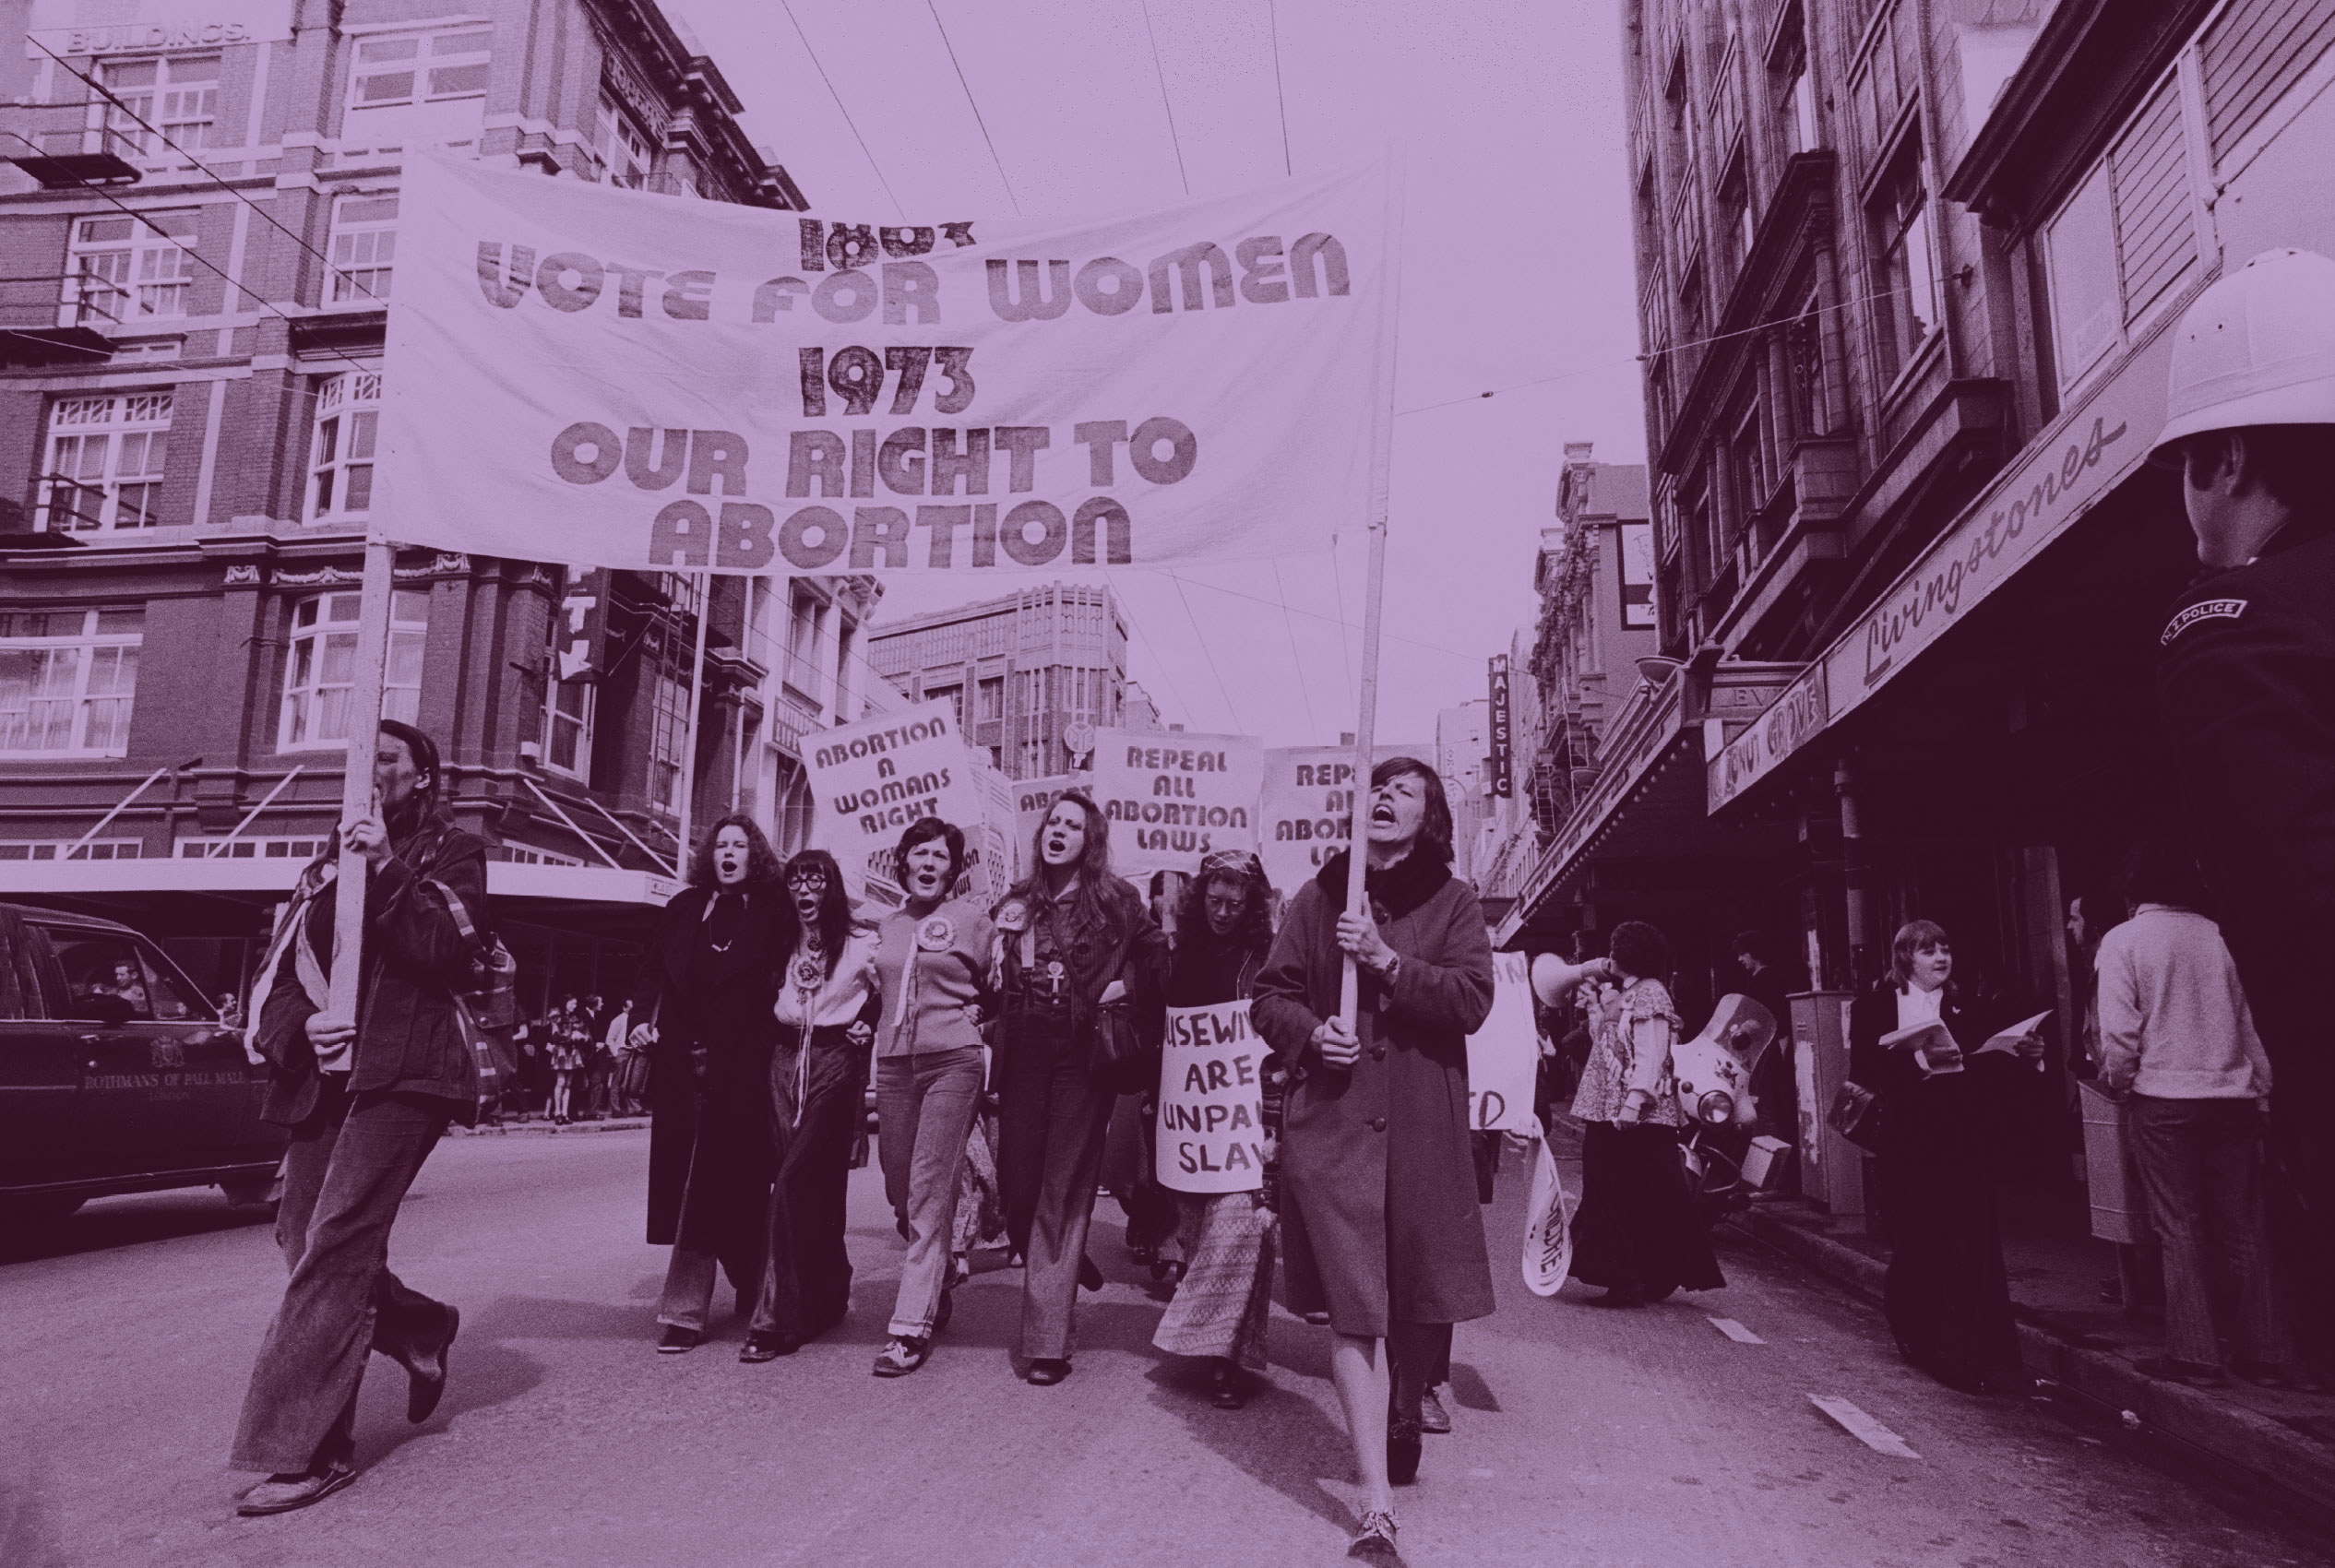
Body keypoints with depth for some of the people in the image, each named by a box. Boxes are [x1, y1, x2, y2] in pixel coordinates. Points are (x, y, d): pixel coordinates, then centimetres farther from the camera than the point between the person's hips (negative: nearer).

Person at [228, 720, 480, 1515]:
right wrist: (300, 1025, -6)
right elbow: (278, 969, 14)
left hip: (403, 1070, -6)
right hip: (324, 1073, 6)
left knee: (335, 1244, -14)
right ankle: (417, 1328, 31)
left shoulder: (450, 852, 6)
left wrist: (390, 872, -15)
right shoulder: (328, 863, 21)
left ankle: (308, 1449, -11)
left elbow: (447, 954, -9)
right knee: (305, 1243, 6)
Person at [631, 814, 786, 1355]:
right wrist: (641, 1019, 1)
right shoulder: (685, 907, 14)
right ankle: (685, 1310, 11)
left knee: (735, 1184, -1)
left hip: (741, 1069, -3)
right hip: (682, 1063, 3)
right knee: (685, 1184, 4)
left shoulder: (772, 911, 3)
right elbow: (654, 972, 15)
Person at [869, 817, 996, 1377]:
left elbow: (994, 990, 11)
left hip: (952, 1062, -5)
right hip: (893, 1063, 5)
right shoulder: (888, 924, 14)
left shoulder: (971, 918, 1)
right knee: (899, 1189, 9)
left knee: (931, 1190, -10)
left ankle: (912, 1324, -6)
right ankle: (939, 1280, 34)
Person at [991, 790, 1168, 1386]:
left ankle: (1048, 1341, 4)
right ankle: (1063, 1270, 33)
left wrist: (1126, 986, -3)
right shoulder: (1016, 902, 10)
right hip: (1024, 1051, 3)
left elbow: (1159, 956, 11)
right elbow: (992, 978, 20)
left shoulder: (1117, 901, 2)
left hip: (1083, 1051, -3)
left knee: (1065, 1188, -2)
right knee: (1016, 1183, 1)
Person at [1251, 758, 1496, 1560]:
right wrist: (1310, 1033, -10)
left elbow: (1474, 999, -7)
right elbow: (1270, 996, 10)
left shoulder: (1453, 902, 5)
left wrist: (1389, 961, -17)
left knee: (1425, 1298, 11)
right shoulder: (1319, 898, 8)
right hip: (1331, 1118, 0)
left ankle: (1405, 1410, 43)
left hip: (1423, 1125, 1)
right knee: (1355, 1309, -4)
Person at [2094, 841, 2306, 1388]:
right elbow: (2245, 1019, 8)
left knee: (2180, 1229, 4)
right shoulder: (2212, 933, 6)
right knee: (2244, 1227, 10)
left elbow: (2120, 1032, -11)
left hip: (2162, 1098, -4)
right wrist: (2259, 1087, 13)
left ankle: (2194, 1354, 6)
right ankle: (2266, 1353, 15)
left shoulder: (2122, 941, -6)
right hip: (2232, 1095, 4)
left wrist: (2116, 1082, 4)